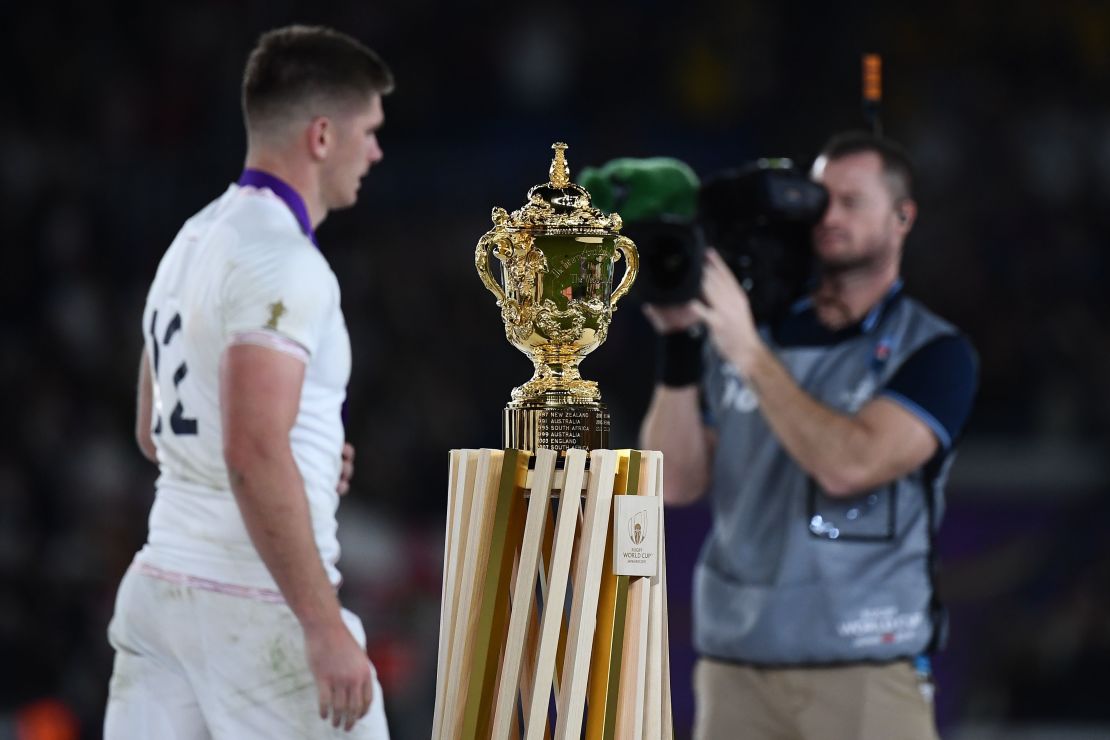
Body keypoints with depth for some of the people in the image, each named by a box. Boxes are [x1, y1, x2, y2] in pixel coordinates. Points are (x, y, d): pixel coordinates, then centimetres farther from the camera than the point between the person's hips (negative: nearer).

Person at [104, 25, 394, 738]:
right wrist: (324, 625, -24)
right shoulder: (281, 260, -15)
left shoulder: (194, 241, 15)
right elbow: (253, 452, -24)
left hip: (160, 589, 9)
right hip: (258, 606, -9)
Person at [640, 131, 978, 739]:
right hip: (734, 665, 4)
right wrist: (677, 345, -3)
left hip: (867, 672, -4)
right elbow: (676, 481, 6)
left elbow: (848, 465, -16)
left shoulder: (932, 353, 0)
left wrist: (749, 355, -15)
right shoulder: (753, 332, 12)